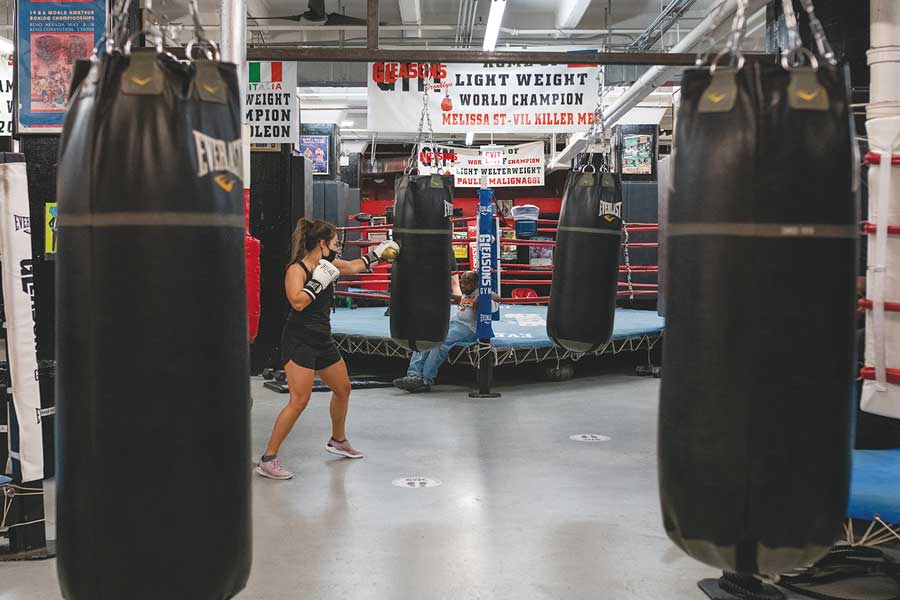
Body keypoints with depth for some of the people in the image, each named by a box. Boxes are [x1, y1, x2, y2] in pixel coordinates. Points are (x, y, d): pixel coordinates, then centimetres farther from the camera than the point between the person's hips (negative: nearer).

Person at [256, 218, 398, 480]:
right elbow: (297, 302, -29)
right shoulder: (297, 269, -15)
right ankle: (268, 460, -9)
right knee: (299, 400, -16)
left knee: (343, 388, 21)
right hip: (299, 341, -9)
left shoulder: (328, 264, 8)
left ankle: (338, 441, 44)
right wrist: (319, 280, -25)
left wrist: (376, 253, 28)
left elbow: (353, 267, 28)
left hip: (322, 340, 9)